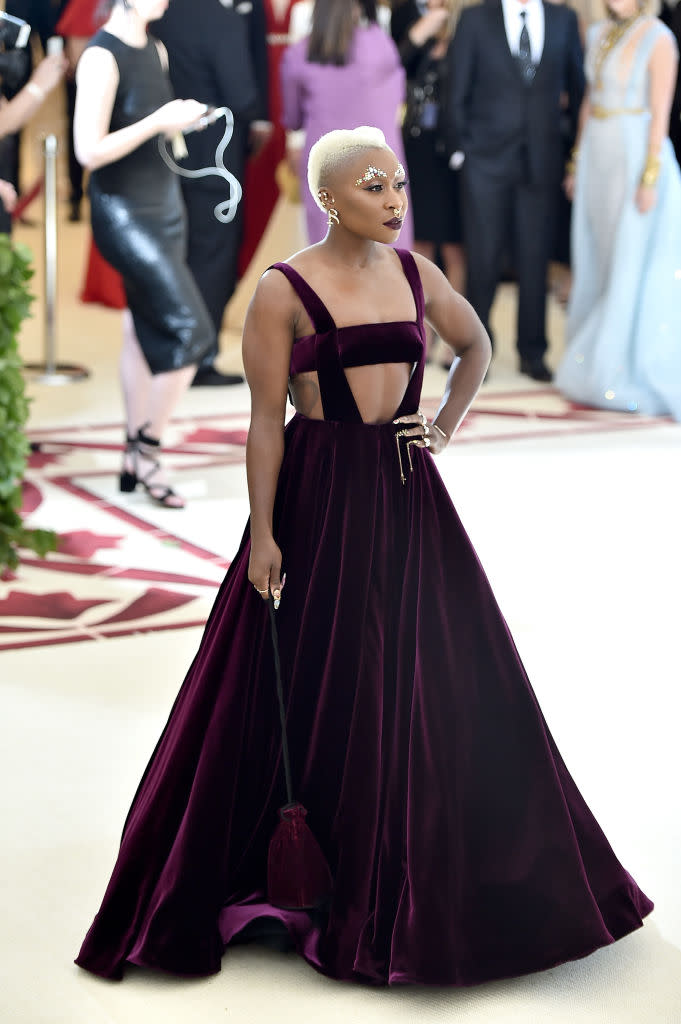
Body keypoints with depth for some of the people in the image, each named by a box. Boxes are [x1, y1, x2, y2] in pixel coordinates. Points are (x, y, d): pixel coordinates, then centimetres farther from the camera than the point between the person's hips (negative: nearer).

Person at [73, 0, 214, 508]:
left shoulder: (155, 50, 9)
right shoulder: (102, 57, -17)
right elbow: (90, 150, -23)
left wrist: (182, 123, 5)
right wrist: (159, 122, -22)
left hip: (165, 205, 8)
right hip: (124, 213, -8)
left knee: (145, 328, 12)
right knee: (189, 329, -11)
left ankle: (136, 457, 20)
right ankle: (146, 451, 3)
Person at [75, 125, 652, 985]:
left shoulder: (414, 272, 7)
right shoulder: (284, 291, -8)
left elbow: (475, 346, 24)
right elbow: (266, 420, -9)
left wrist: (444, 428, 9)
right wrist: (263, 534, -13)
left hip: (407, 496, 5)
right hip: (320, 501, -5)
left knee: (438, 685, 8)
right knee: (316, 693, 1)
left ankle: (425, 881, 24)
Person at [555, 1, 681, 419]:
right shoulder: (599, 34, 11)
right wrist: (577, 163, 15)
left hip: (636, 155, -7)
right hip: (597, 158, 7)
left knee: (634, 271, -3)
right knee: (595, 265, 10)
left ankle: (636, 374, 5)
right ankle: (595, 365, 19)